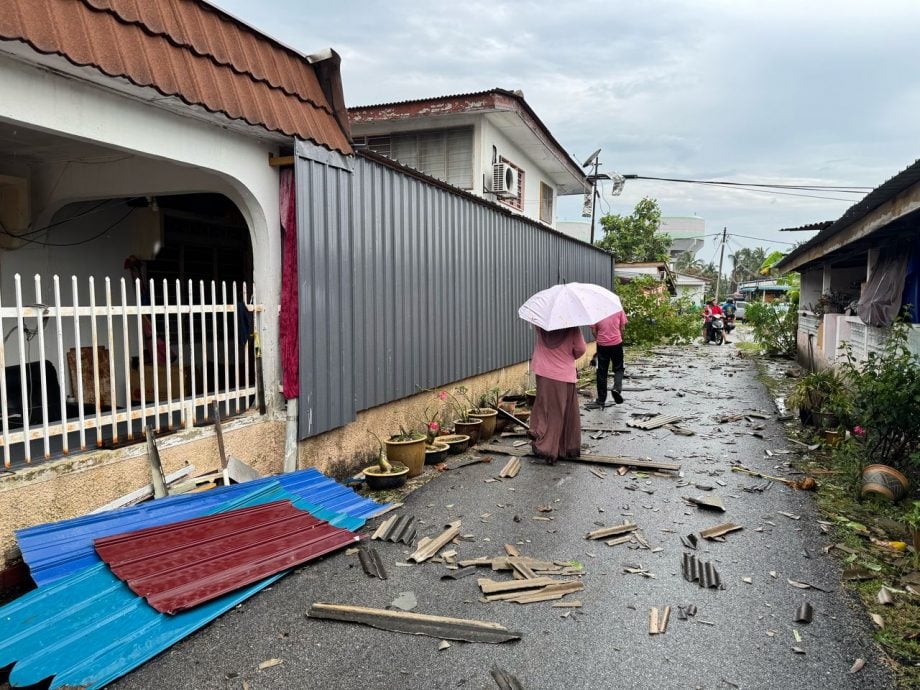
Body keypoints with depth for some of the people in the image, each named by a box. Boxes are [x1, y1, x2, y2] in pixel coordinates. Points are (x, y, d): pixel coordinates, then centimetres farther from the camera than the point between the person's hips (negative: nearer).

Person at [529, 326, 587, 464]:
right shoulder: (572, 329, -12)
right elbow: (581, 349, -5)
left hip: (544, 372, 2)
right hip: (566, 374, -1)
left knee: (546, 410, 9)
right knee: (567, 412, 10)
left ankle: (544, 446, 7)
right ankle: (570, 447, 19)